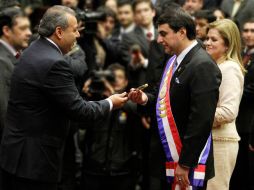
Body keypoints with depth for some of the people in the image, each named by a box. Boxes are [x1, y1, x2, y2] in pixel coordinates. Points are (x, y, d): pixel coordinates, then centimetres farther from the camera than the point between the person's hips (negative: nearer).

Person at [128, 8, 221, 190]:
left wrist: (185, 164, -20)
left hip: (187, 162, -8)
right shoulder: (174, 60, 10)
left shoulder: (202, 66, -17)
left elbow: (202, 121, -21)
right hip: (166, 159, 8)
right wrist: (145, 99, 1)